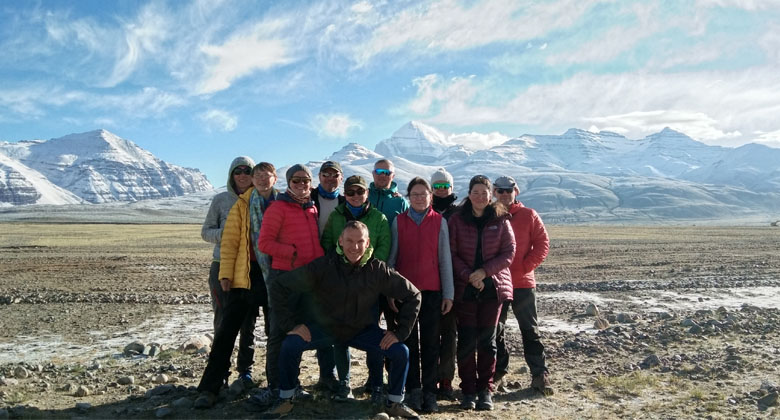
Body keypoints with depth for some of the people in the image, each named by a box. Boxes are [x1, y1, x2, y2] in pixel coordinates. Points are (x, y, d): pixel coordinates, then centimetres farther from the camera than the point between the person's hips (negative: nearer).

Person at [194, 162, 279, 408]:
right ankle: (210, 387, 4)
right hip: (246, 275, -1)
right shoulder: (242, 205, 2)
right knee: (228, 329, -1)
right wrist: (226, 273, -8)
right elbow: (229, 241, -2)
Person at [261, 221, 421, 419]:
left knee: (401, 352, -14)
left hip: (362, 330, 2)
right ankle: (286, 399, -1)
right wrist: (291, 324, -20)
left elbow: (413, 295, -6)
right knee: (290, 345, -27)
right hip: (324, 327, -1)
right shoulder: (322, 266, -20)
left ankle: (394, 403, 12)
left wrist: (400, 331, -10)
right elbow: (280, 287, -15)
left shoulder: (378, 270, -15)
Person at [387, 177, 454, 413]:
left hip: (432, 291, 0)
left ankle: (430, 393, 10)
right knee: (409, 342, 5)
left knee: (430, 343, 3)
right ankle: (413, 392, 14)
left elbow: (445, 259, 4)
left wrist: (448, 294, 0)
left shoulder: (440, 222, 4)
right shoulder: (398, 221, 5)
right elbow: (391, 258, 6)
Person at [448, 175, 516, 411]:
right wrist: (469, 276, -14)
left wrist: (485, 271, -12)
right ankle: (468, 391, 13)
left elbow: (509, 252, -1)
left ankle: (485, 390, 18)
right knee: (466, 340, 1)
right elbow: (451, 253, -2)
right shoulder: (457, 220, 2)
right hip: (464, 288, 0)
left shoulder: (500, 220, 4)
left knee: (487, 340, 6)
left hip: (493, 287, 1)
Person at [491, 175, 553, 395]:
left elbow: (542, 244, -2)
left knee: (530, 329, 6)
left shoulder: (529, 216, 2)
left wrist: (524, 267, -11)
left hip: (523, 283, -1)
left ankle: (540, 375, 13)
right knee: (495, 330, 9)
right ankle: (498, 372, 24)